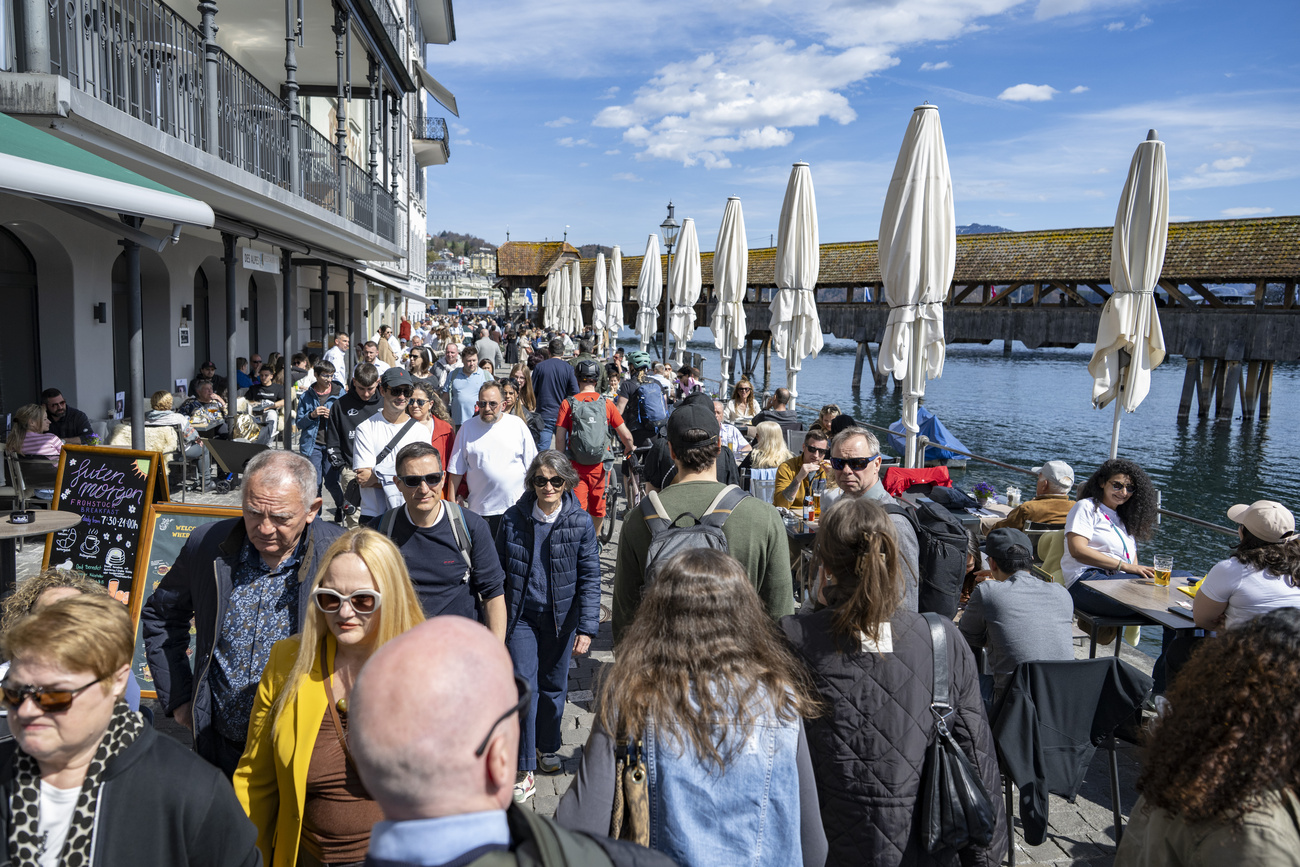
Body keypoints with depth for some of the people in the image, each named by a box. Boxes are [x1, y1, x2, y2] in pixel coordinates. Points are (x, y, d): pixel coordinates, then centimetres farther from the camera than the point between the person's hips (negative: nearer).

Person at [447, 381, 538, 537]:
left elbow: (532, 466, 6)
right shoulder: (467, 428, 3)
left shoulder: (517, 424, 3)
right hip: (480, 510, 0)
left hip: (515, 506, 0)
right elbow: (456, 470, 6)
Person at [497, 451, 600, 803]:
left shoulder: (580, 522, -9)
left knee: (554, 685, 15)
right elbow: (499, 570, 5)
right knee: (524, 686, -5)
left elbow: (590, 578, -6)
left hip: (561, 617, 0)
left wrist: (587, 627, -10)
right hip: (521, 616, 0)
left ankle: (548, 747, 38)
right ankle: (523, 767, 5)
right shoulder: (514, 518, -5)